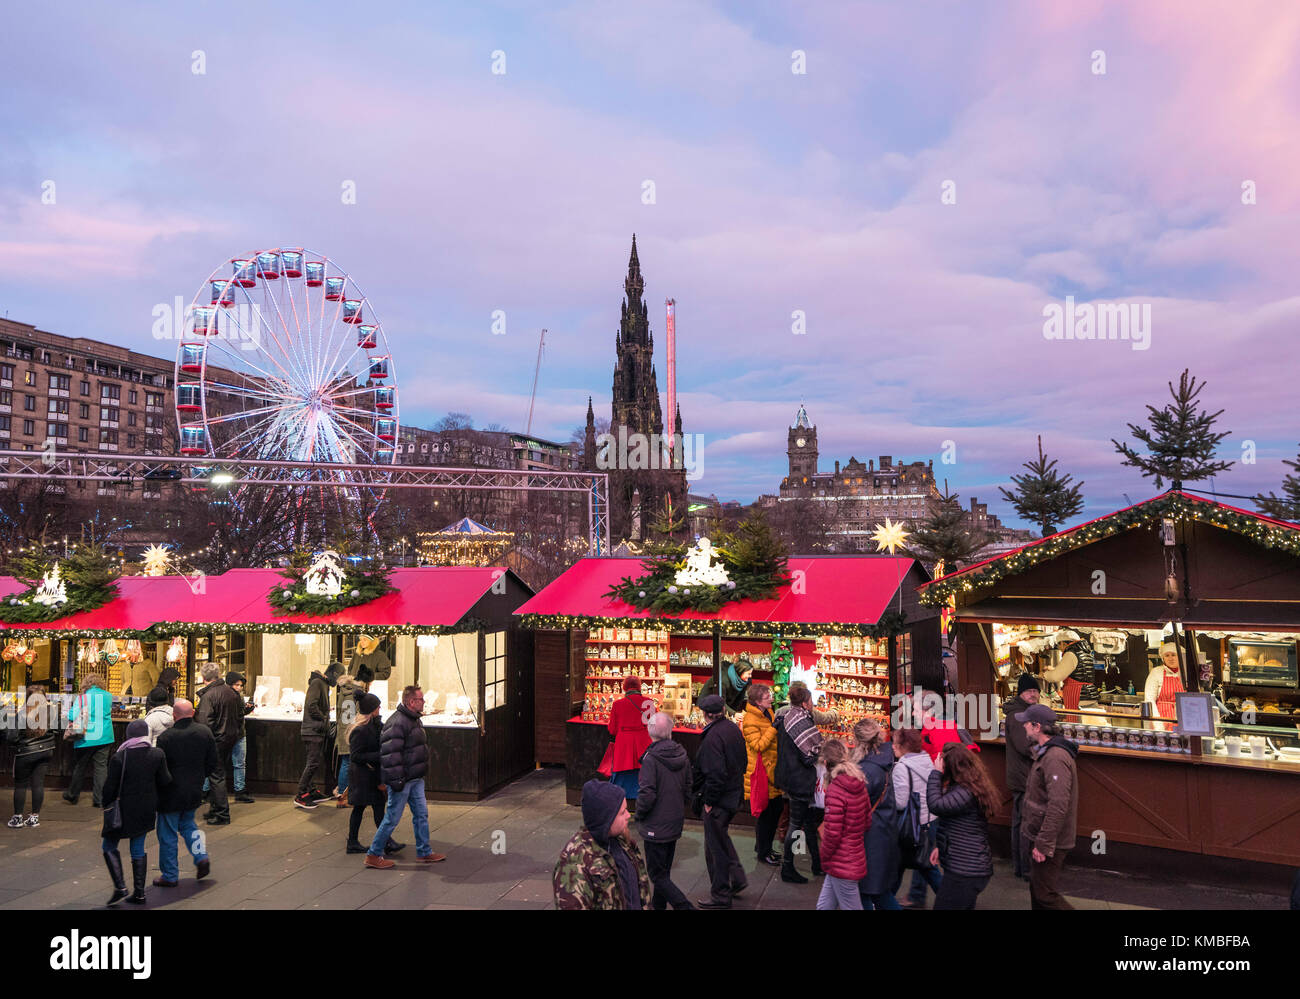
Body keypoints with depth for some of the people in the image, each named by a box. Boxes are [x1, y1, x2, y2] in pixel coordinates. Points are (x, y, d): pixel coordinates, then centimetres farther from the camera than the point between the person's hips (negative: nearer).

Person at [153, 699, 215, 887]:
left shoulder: (166, 737, -19)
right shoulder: (205, 732, -4)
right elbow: (213, 762, 3)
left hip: (171, 793, -5)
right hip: (195, 791, 5)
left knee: (167, 834, 9)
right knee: (187, 824, 26)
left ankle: (170, 876, 17)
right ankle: (201, 856, 10)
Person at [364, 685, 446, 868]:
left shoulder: (414, 719, 11)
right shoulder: (397, 722, -22)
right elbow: (390, 754, -25)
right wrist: (396, 781, -24)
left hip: (415, 779, 10)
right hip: (402, 781, -9)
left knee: (421, 814, 13)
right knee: (392, 818, 1)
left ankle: (424, 852, 24)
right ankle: (373, 855, 15)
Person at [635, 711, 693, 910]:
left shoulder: (651, 758, -22)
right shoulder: (682, 755, -2)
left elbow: (647, 794, -23)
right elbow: (688, 787, 7)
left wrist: (639, 815, -6)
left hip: (656, 826, -7)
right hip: (676, 822, 7)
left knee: (657, 875, 3)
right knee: (664, 869, 22)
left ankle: (685, 906, -6)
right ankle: (659, 903, 36)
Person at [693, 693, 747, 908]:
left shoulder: (713, 736, -23)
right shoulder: (733, 729, 4)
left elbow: (715, 773, -26)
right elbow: (742, 762, 12)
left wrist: (709, 800, -17)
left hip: (719, 800, -9)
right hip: (734, 795, 9)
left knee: (715, 846, 5)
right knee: (721, 838, 26)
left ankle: (720, 896, 17)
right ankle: (737, 879, 30)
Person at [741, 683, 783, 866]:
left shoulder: (768, 713, 9)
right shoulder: (750, 720, -18)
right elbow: (758, 745, -25)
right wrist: (773, 727, -27)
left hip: (772, 770, 9)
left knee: (776, 808, 16)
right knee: (764, 813, 1)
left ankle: (763, 846, 33)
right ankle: (763, 853, 16)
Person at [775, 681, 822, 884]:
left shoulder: (784, 719, 6)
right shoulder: (800, 721, -23)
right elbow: (811, 753, -22)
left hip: (789, 776, 10)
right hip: (800, 780, -10)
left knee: (808, 821, 18)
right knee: (796, 824, 1)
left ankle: (817, 864, 29)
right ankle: (787, 869, 10)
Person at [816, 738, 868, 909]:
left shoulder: (835, 789, -21)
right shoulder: (860, 785, 3)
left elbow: (832, 832, -21)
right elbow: (867, 821, 11)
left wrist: (824, 856, -6)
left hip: (842, 865, -8)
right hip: (856, 855, 8)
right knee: (824, 905, 18)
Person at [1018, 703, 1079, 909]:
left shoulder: (1055, 757, -24)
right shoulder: (1045, 751, 11)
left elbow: (1058, 806, -29)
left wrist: (1043, 844, -26)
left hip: (1049, 841, -10)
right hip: (1039, 837, 10)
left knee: (1046, 895, -4)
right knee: (1037, 891, 19)